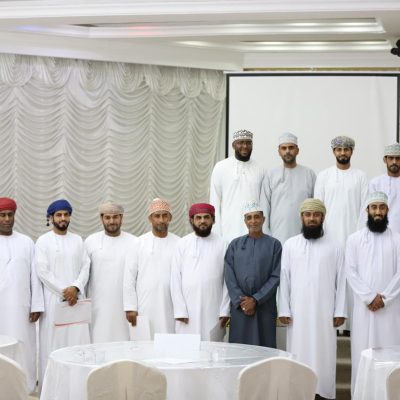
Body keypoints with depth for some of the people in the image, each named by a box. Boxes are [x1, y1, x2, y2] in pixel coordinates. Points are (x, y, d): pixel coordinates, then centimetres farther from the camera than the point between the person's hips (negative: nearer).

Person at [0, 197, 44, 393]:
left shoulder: (26, 242, 8)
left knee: (23, 348, 1)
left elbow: (34, 275, 6)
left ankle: (24, 388, 9)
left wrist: (36, 305, 0)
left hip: (21, 307, 1)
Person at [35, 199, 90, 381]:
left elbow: (86, 266, 5)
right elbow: (42, 271, -7)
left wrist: (75, 288, -12)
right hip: (53, 299, -3)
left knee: (78, 341, -1)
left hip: (76, 298, 3)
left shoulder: (77, 240, 12)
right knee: (53, 341, -4)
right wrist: (64, 291, -11)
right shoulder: (43, 241, 1)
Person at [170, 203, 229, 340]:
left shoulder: (222, 244, 3)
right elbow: (175, 278, 3)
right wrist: (180, 311, -4)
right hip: (188, 312, 0)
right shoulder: (182, 244, 4)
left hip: (214, 312, 0)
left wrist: (225, 310, -2)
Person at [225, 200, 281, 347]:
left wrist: (256, 300, -9)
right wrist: (240, 301, -8)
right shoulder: (235, 245, 10)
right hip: (239, 307, 2)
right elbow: (229, 276, 4)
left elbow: (276, 277, -3)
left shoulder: (274, 245, 4)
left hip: (264, 307, -2)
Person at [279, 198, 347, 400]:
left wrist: (340, 311, -3)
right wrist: (284, 310, -3)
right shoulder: (290, 245, 6)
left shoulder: (335, 246, 5)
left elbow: (341, 281, 3)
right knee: (299, 354, 0)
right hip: (297, 312, 0)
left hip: (325, 312, 0)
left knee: (324, 354, 0)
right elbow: (284, 279, 4)